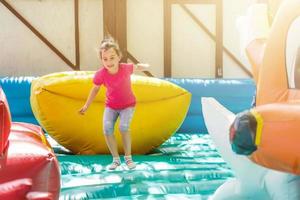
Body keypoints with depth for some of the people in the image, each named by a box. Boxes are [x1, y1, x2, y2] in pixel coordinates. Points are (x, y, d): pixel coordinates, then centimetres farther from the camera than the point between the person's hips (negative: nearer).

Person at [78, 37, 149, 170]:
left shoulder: (126, 68, -24)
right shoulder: (100, 74, -24)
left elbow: (136, 67, 4)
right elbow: (95, 89, -5)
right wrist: (86, 106, 0)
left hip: (128, 104, -1)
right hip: (111, 106, 1)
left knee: (124, 127, -24)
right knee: (107, 130, -16)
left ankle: (128, 157, -5)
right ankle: (116, 159, 2)